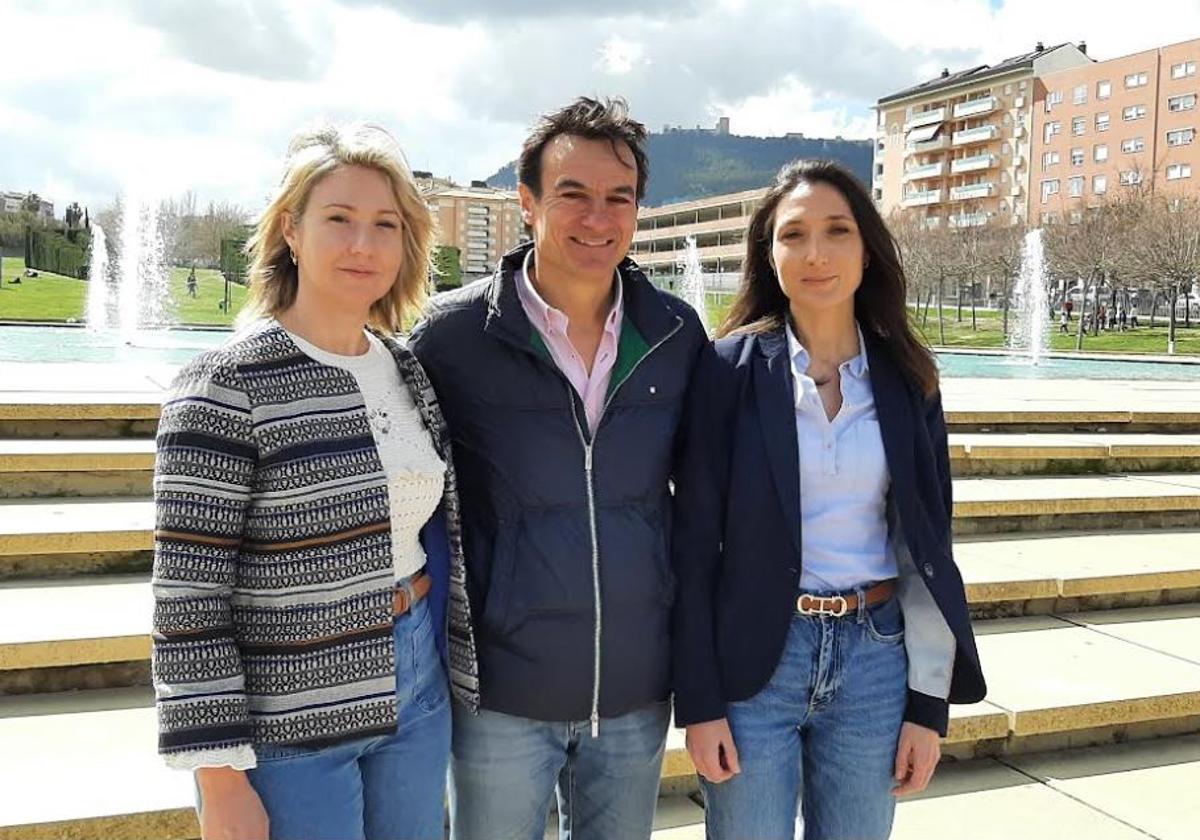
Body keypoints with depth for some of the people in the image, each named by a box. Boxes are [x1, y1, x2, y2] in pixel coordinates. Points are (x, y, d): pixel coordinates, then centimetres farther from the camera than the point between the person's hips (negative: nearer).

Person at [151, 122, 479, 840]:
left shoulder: (408, 369, 4)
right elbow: (187, 600, -15)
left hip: (416, 695, 6)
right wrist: (221, 782, -15)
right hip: (290, 730, -6)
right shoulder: (228, 388, -15)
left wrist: (458, 668, 13)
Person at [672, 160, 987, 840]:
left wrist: (929, 703, 3)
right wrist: (699, 701, -8)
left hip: (875, 658, 3)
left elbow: (928, 548, 5)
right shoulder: (731, 369, -7)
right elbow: (697, 541, -6)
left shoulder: (906, 378, 1)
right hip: (753, 657, -2)